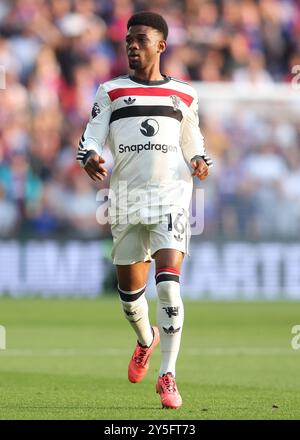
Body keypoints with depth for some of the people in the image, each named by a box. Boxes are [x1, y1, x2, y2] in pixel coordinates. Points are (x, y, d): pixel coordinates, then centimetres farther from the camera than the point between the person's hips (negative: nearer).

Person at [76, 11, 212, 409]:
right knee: (129, 287, 9)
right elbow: (92, 137, 3)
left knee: (168, 283, -18)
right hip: (126, 198, 2)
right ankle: (146, 340, 43)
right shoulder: (111, 92, 10)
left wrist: (199, 162, -2)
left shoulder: (183, 96, 12)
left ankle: (167, 376, -16)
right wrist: (89, 157, -20)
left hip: (171, 197, -1)